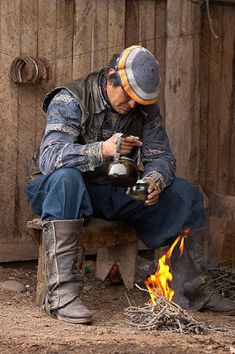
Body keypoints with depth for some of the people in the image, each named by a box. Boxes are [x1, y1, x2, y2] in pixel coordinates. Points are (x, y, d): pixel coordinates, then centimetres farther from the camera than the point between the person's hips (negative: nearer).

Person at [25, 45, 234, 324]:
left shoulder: (145, 109, 2)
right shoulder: (69, 101, -16)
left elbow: (161, 155, 1)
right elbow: (49, 157, -29)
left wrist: (155, 181, -25)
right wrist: (102, 150, -44)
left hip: (120, 194, 5)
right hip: (78, 192, -5)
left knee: (186, 194, -13)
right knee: (66, 178, -41)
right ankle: (61, 292, -43)